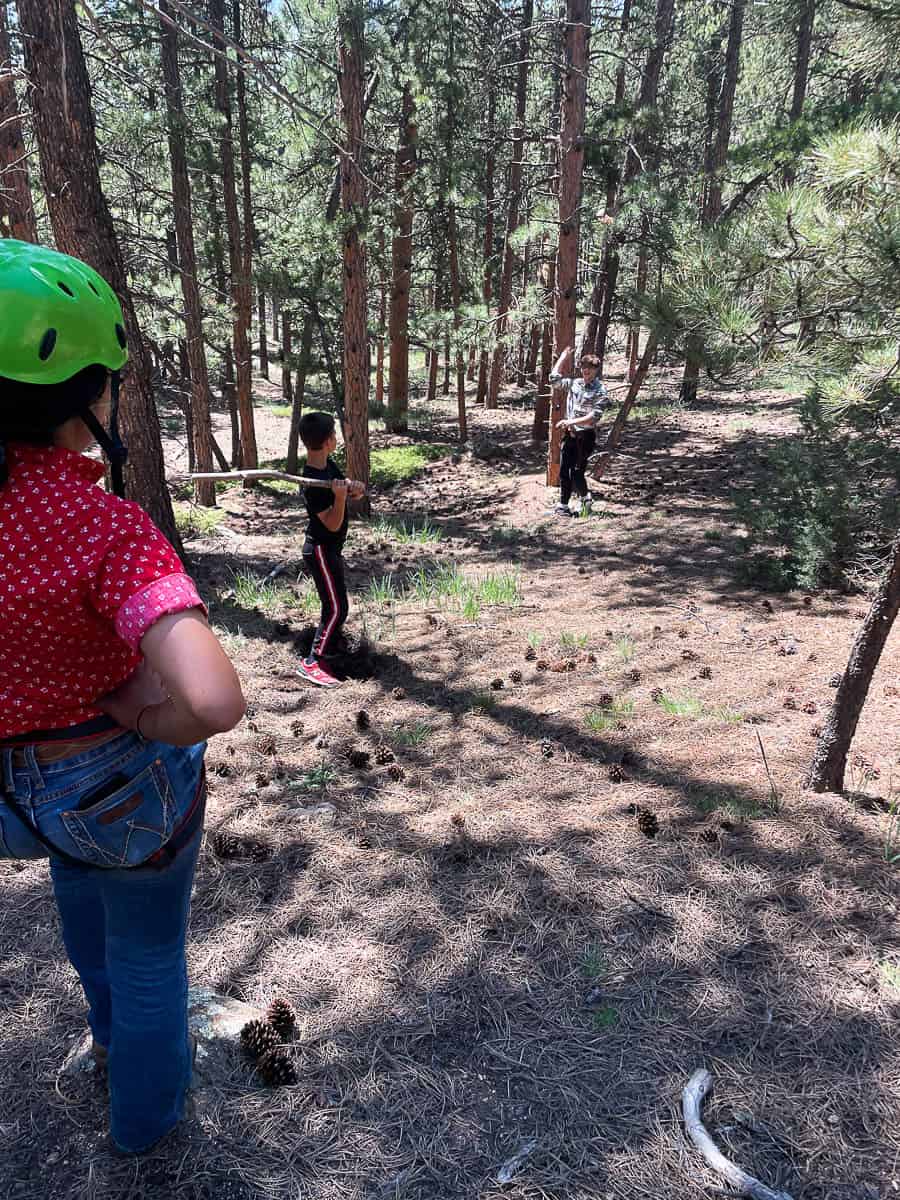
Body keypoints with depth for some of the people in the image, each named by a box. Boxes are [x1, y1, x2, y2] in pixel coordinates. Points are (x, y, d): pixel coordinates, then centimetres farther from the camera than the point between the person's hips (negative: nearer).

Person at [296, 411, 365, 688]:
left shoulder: (329, 465, 1)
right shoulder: (314, 481, -26)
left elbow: (351, 490, 9)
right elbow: (332, 523, -25)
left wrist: (353, 487, -14)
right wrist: (340, 495, -40)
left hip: (330, 548, 10)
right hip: (321, 550, -10)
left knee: (337, 602, 24)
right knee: (337, 607, -9)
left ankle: (332, 644, 44)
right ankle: (313, 663, -3)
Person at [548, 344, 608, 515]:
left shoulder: (600, 391, -8)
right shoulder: (574, 384, 10)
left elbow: (594, 417, -16)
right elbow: (554, 378, 18)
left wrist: (571, 421, -22)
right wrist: (563, 357, 15)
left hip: (586, 436, -6)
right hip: (570, 434, 6)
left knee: (576, 472, -8)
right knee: (564, 471, 6)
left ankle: (585, 498, 17)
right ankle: (563, 505, 14)